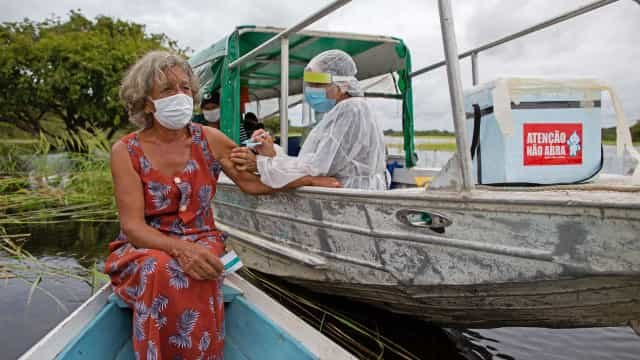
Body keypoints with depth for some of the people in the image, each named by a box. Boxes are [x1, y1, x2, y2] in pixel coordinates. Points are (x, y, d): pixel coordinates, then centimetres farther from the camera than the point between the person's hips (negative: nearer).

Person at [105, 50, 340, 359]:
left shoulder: (209, 139, 1)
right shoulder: (126, 151, -7)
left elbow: (252, 182, 7)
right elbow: (133, 226, -14)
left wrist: (311, 179, -2)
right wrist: (180, 248, -32)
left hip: (201, 244, 1)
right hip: (144, 250, -1)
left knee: (193, 278, -33)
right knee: (162, 272, -35)